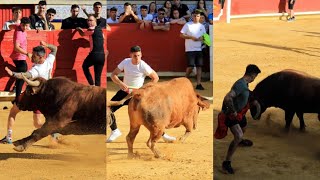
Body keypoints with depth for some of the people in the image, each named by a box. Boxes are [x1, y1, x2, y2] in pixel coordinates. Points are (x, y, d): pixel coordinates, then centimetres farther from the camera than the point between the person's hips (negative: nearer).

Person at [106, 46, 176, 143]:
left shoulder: (144, 66, -18)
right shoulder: (125, 62, -8)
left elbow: (155, 77, -9)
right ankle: (115, 131, 13)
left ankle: (162, 134, 4)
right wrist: (120, 83, -24)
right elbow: (113, 74, -6)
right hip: (125, 91, 3)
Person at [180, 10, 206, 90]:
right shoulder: (188, 25, 0)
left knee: (199, 66, 0)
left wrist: (202, 38, -6)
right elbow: (181, 35, -3)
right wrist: (191, 37, -14)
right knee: (190, 66, -10)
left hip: (199, 49, 4)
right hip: (190, 49, -4)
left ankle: (198, 84, 2)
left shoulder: (202, 26, 12)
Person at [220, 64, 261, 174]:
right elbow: (227, 98, -41)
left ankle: (240, 141, 70)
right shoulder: (240, 84, -30)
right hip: (232, 114, -10)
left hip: (240, 112, 10)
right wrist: (233, 111, -30)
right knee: (238, 136, -26)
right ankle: (226, 163, -22)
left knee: (243, 128, 35)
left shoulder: (245, 84, 1)